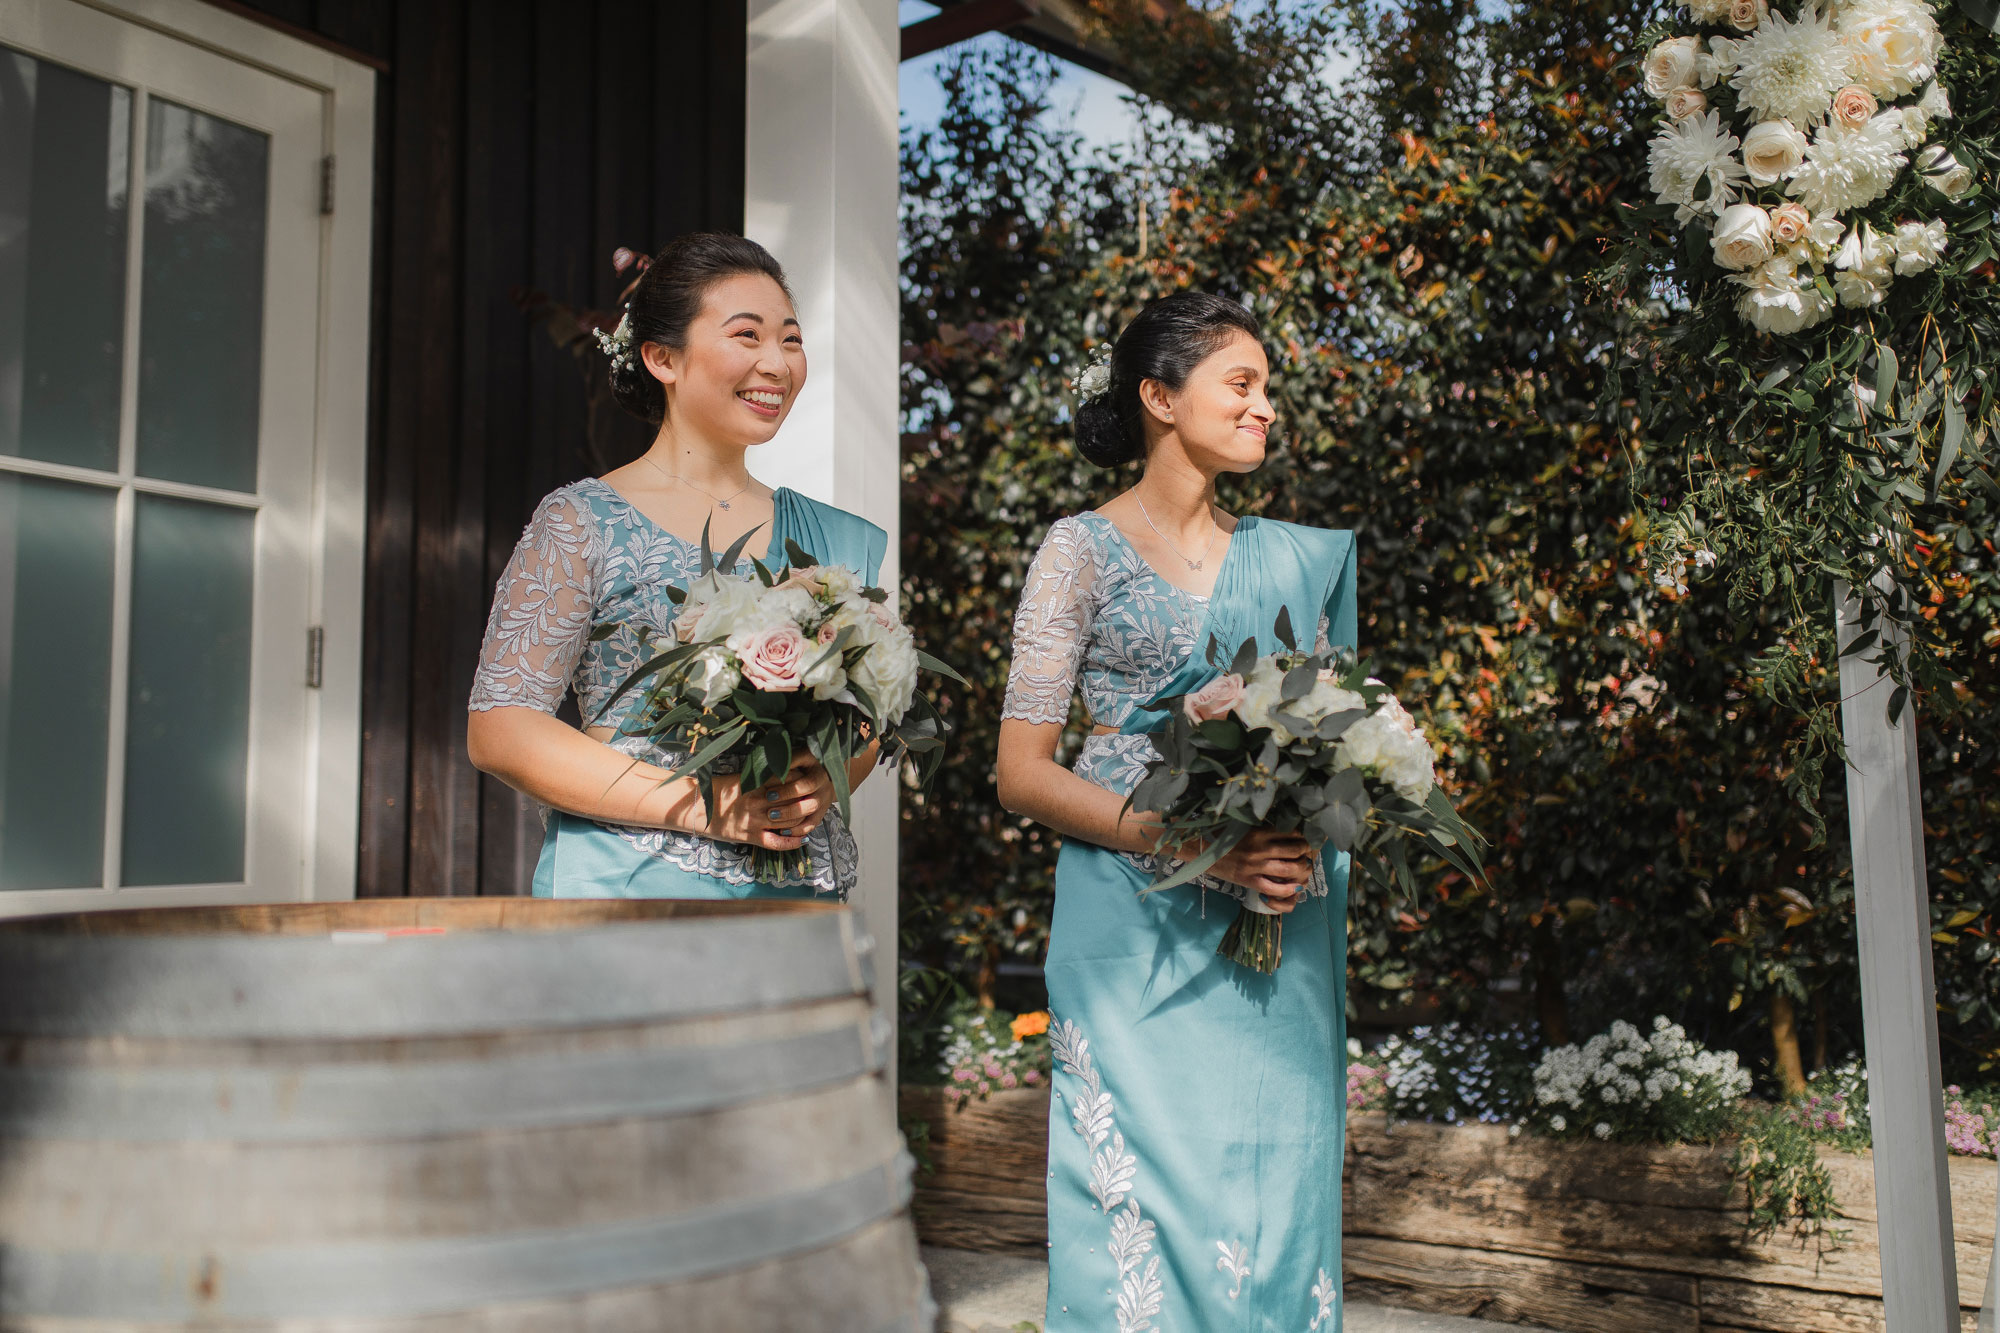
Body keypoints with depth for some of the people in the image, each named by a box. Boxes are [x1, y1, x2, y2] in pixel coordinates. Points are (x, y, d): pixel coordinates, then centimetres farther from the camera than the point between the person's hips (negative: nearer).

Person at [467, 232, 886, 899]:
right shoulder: (581, 521, -3)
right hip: (626, 888, -4)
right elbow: (499, 729, -9)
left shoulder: (830, 539, 12)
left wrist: (823, 781, -8)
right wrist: (699, 806, -17)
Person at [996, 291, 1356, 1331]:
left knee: (1273, 1200, 8)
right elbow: (1023, 773, -7)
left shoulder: (1295, 558, 12)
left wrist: (1306, 842, -4)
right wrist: (1191, 843, -18)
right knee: (1147, 1203, 0)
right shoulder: (1085, 549, -2)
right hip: (1139, 941, -4)